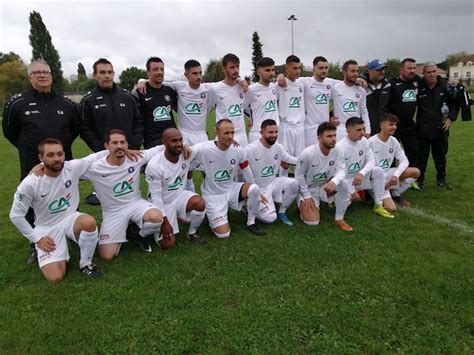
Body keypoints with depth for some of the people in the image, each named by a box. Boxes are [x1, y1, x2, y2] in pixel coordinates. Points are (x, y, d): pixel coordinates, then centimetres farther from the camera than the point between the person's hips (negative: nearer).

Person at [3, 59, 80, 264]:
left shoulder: (66, 103, 4)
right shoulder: (17, 103, -5)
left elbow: (76, 128, 19)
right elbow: (9, 130, 7)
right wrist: (28, 149, 9)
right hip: (32, 167, -2)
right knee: (33, 207, 5)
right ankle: (36, 246, 22)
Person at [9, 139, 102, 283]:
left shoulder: (73, 167, -16)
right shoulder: (30, 183, -20)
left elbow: (96, 156, -2)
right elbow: (15, 215, -9)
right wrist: (36, 238, -9)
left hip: (70, 219, 2)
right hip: (47, 229, -2)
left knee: (89, 222, -36)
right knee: (55, 277, -17)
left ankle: (85, 263, -9)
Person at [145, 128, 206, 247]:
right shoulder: (154, 165, -28)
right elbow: (155, 196, -21)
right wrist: (164, 221, -20)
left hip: (179, 196, 4)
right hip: (162, 203, -4)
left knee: (200, 204, -28)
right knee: (168, 243, -10)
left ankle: (192, 233, 1)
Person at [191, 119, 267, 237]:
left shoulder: (238, 151, -9)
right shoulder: (204, 149, -22)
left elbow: (247, 173, 5)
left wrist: (256, 193, 14)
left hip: (231, 189, 4)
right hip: (213, 196, -4)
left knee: (254, 189, -26)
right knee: (223, 234, -12)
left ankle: (251, 223, 0)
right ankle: (210, 214, 22)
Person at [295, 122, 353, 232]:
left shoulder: (338, 151, -16)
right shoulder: (307, 153, -27)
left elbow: (341, 171, -20)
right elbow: (299, 175, -16)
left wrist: (334, 181, -44)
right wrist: (307, 196, -14)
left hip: (326, 185, 4)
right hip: (309, 189, -4)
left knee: (343, 184, -28)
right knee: (312, 222, -16)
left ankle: (339, 219, -10)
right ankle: (303, 204, 19)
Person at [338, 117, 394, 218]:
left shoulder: (364, 141, -5)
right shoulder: (340, 147, -23)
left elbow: (371, 161, -7)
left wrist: (361, 173, -28)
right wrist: (352, 191, -18)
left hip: (360, 177, 5)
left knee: (378, 171, -20)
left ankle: (378, 205, -9)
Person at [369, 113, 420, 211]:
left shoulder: (393, 141, 2)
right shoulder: (371, 142, -18)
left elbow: (404, 160, -2)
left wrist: (396, 175, -20)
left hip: (387, 174, 7)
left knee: (416, 172, -14)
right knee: (391, 209, -23)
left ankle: (395, 195, 6)